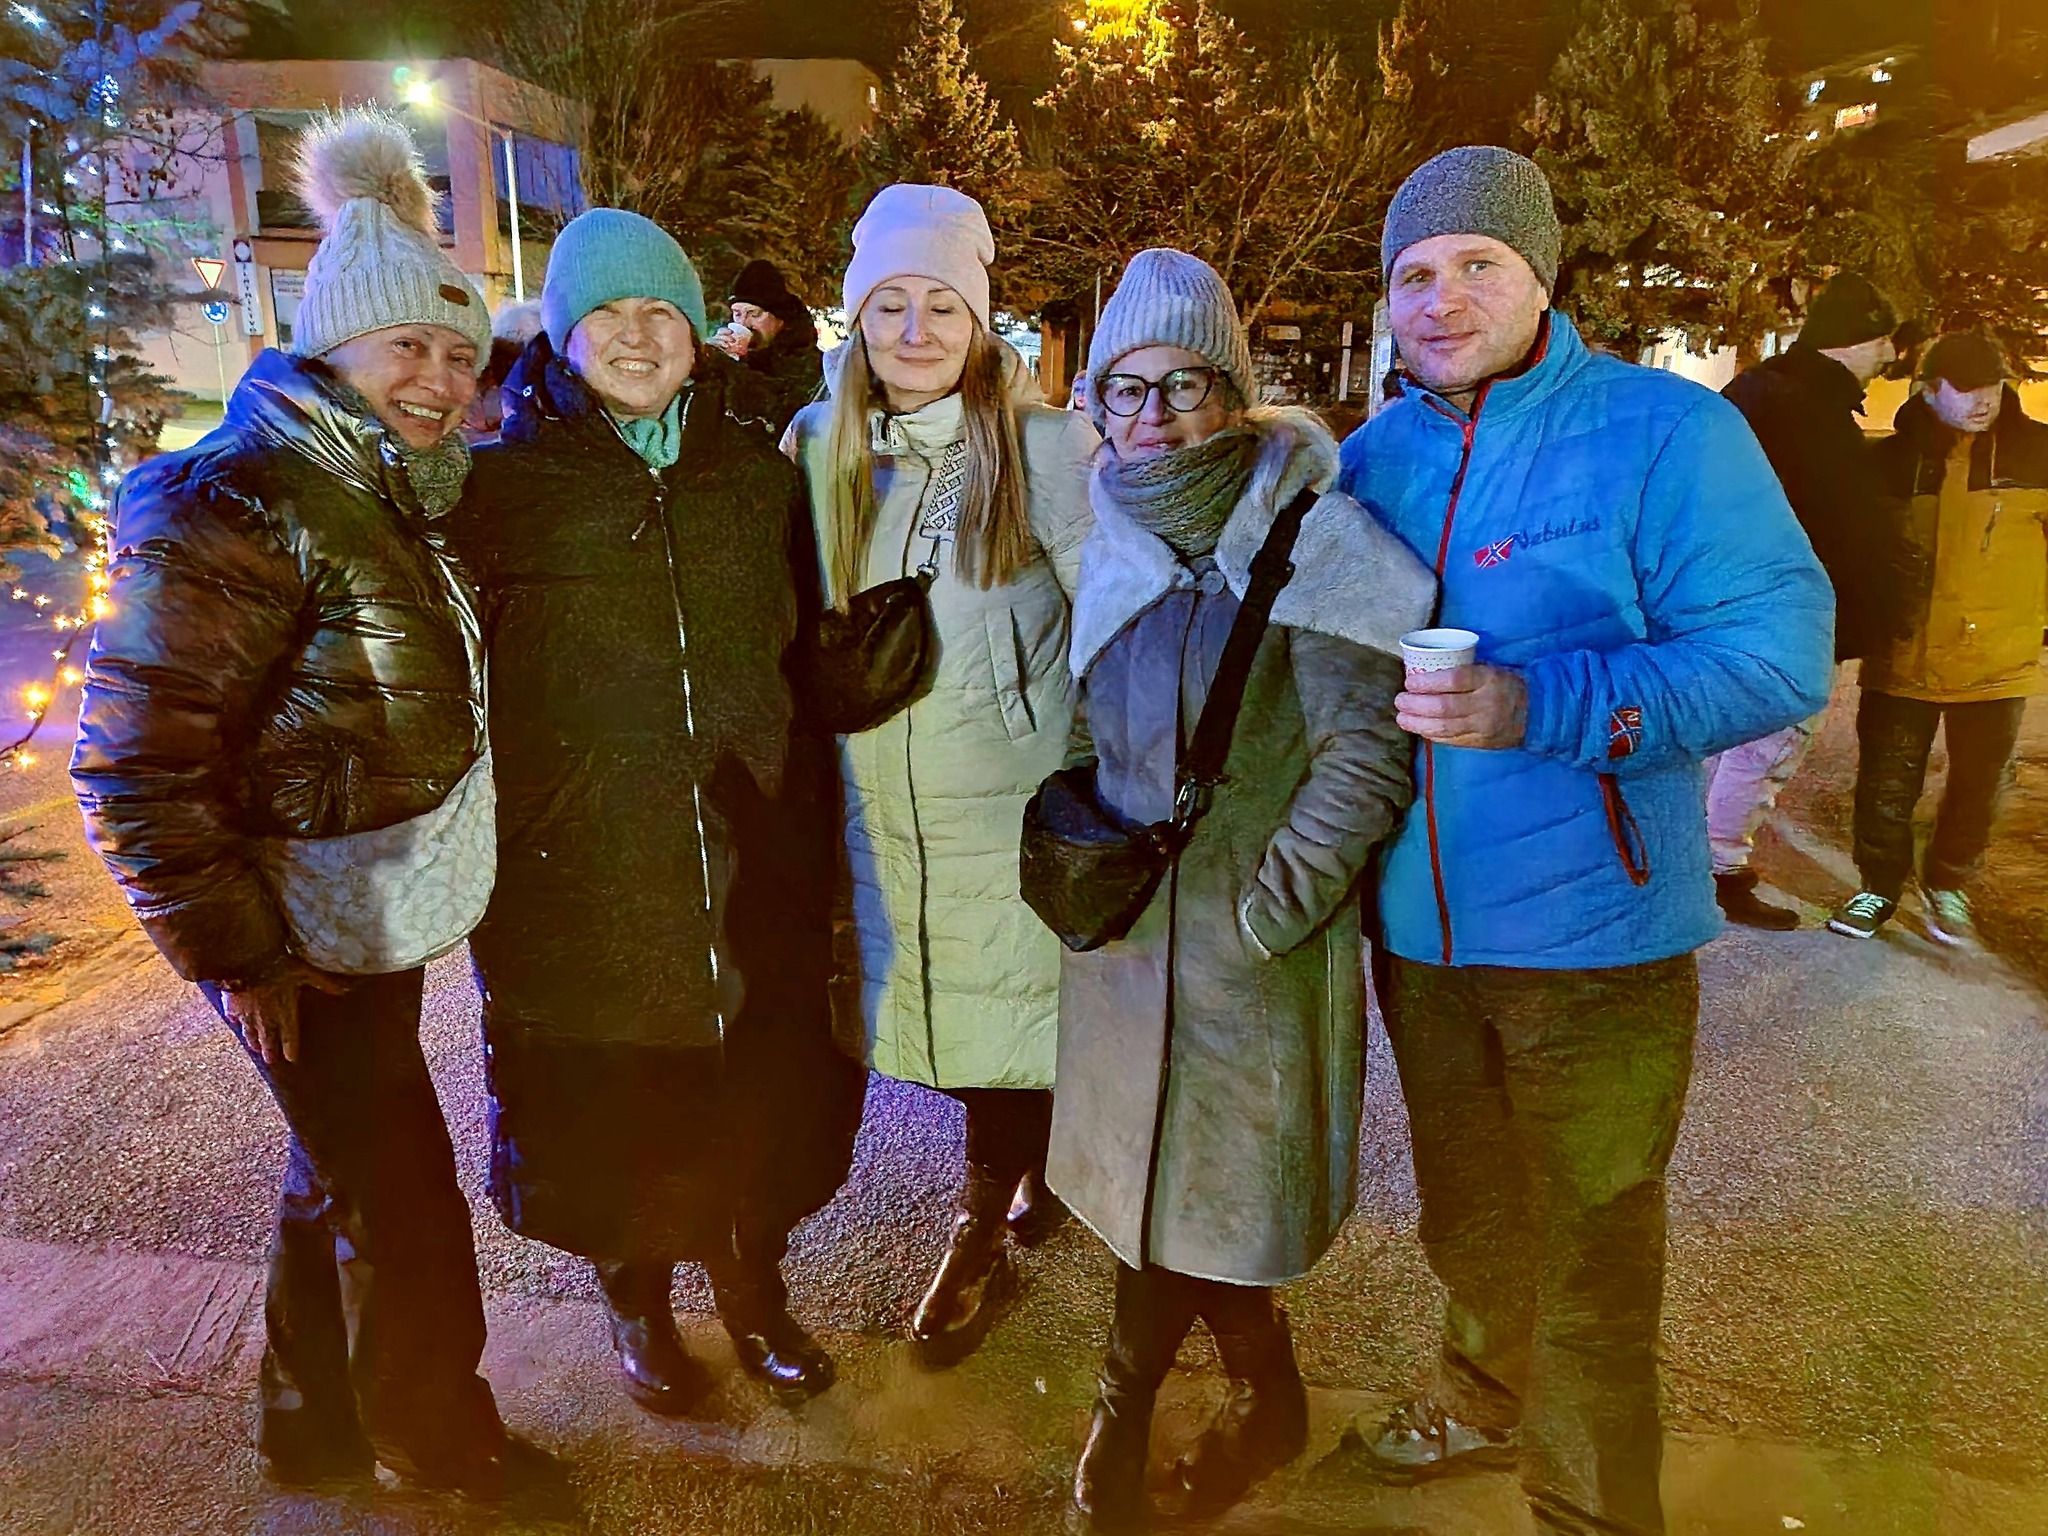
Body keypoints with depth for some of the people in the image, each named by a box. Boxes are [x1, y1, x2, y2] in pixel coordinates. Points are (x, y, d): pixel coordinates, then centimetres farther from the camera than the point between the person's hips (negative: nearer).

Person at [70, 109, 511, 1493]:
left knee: (341, 1181, 23)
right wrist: (232, 953, -17)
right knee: (405, 1207, 5)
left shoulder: (395, 497, 7)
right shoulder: (244, 503, -20)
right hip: (304, 939, -8)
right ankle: (443, 1443, 30)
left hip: (381, 917, 8)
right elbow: (133, 758, -20)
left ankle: (318, 1426, 45)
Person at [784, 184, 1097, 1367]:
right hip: (880, 804, 4)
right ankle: (1035, 1177, 41)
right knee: (948, 1021, 15)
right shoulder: (820, 446, 4)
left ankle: (981, 1241, 28)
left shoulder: (1043, 444, -9)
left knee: (1004, 1020, 7)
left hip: (1013, 803, -4)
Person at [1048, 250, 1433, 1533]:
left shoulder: (1303, 535, -11)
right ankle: (1266, 1399, 37)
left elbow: (1365, 754, -13)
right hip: (1125, 922, 5)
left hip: (1255, 941, -5)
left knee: (1199, 1183, 7)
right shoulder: (1107, 535, 6)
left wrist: (1258, 912, -14)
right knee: (1150, 1171, 14)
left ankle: (1128, 1413, 32)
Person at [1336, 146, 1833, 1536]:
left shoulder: (1663, 431, -12)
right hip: (1419, 927, 6)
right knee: (1467, 1217, 26)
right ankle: (1487, 1398, 52)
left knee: (1589, 1265, 9)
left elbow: (1781, 653, -19)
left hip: (1592, 937, -5)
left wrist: (1544, 705, -30)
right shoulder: (1375, 454, 5)